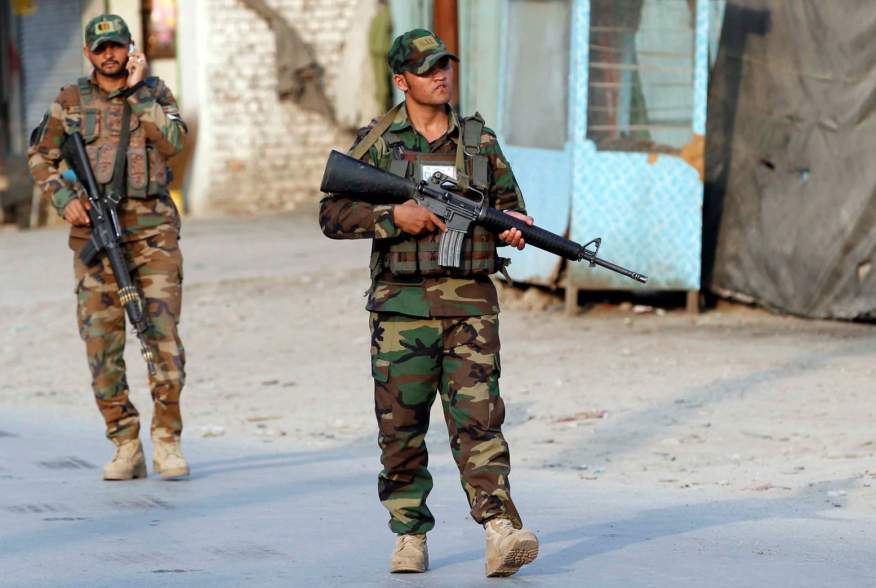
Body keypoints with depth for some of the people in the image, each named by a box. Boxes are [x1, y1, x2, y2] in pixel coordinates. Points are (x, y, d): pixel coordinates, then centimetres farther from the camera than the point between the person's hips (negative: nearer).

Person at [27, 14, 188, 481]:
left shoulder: (155, 93, 8)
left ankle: (166, 438, 1)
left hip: (152, 231, -1)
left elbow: (172, 142, -10)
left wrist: (137, 90, -9)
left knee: (162, 334, -8)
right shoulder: (71, 101, 9)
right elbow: (40, 156, 15)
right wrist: (63, 199, 0)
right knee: (101, 341, -1)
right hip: (94, 231, 1)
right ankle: (124, 446, 5)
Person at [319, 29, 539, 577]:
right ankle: (410, 536, 17)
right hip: (403, 304, 0)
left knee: (478, 417, -9)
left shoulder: (480, 139, 11)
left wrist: (516, 227, -4)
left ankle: (501, 532, -19)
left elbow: (511, 203, 19)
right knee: (402, 426, 5)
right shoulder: (377, 141, 4)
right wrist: (393, 216, -13)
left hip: (471, 304, 1)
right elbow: (333, 213, 1)